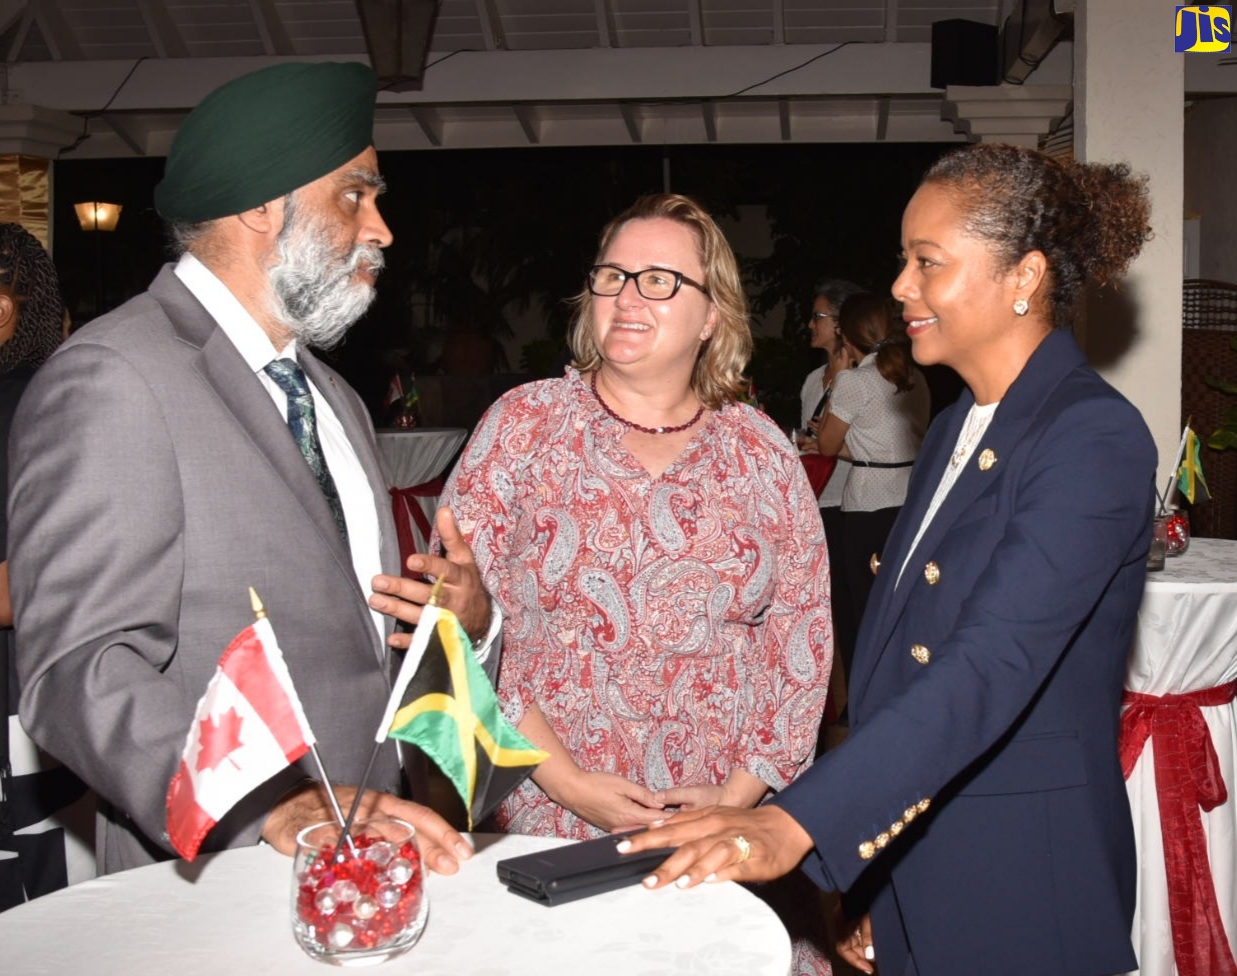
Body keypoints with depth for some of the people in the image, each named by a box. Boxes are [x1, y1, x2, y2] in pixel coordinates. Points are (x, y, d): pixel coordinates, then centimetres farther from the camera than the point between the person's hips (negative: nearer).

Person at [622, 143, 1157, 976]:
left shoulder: (1094, 439, -16)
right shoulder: (954, 431, 11)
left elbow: (992, 666, -28)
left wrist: (796, 823, -36)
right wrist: (867, 890, 10)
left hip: (1024, 888, -7)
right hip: (911, 874, 7)